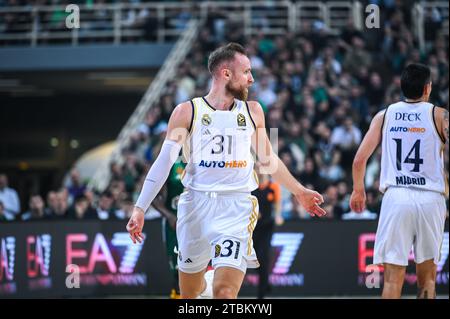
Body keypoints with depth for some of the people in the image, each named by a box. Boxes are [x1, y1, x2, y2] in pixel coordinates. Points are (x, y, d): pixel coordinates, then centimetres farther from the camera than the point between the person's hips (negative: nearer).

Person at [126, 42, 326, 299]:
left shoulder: (253, 111, 9)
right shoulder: (187, 112, 0)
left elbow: (268, 159, 23)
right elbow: (164, 162, -2)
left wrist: (299, 192, 27)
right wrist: (140, 209, -8)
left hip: (237, 208, 0)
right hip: (196, 204, 0)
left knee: (225, 293, -18)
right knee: (189, 296, 14)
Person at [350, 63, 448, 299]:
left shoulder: (384, 116, 9)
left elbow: (359, 159, 7)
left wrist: (358, 190, 22)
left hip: (396, 198, 1)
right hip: (430, 198, -1)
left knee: (393, 277, 0)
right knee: (426, 277, 11)